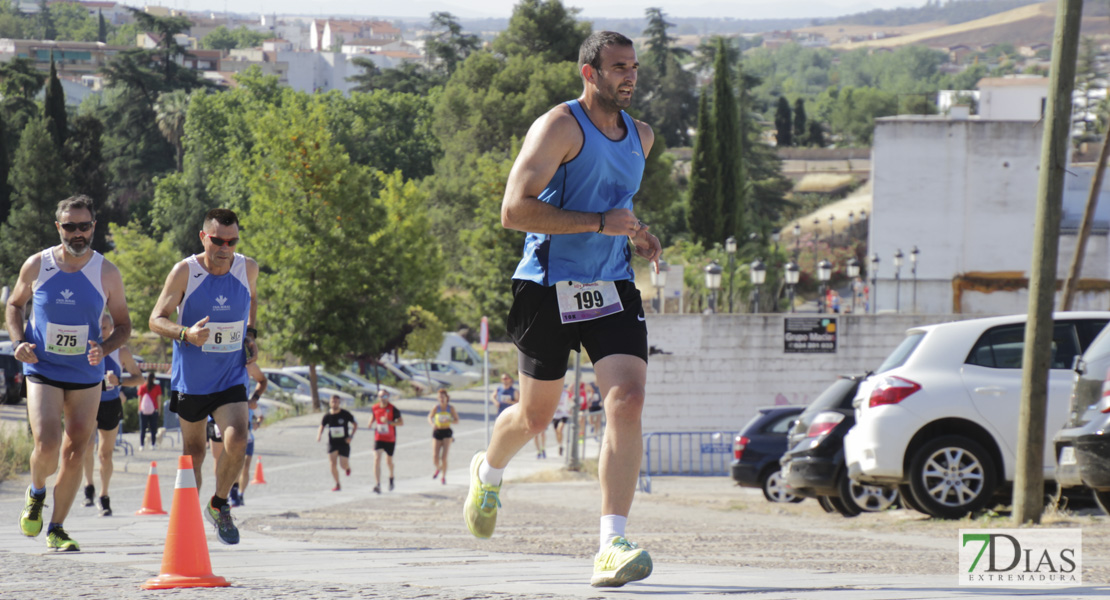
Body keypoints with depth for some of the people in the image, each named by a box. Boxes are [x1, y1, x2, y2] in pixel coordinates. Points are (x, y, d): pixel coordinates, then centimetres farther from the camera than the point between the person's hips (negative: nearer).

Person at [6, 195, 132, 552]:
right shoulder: (37, 266, -6)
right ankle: (36, 493, 16)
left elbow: (123, 325, 3)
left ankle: (56, 529, 19)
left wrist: (104, 349, -18)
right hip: (42, 371, -1)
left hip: (86, 375, 1)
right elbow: (14, 305, 11)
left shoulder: (107, 274, -6)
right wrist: (18, 342, -6)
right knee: (47, 445, -17)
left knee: (75, 454, 3)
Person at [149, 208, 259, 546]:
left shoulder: (248, 269, -4)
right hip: (191, 379, -1)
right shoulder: (185, 272, -14)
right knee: (193, 451, 11)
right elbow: (157, 319, -11)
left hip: (231, 378, 1)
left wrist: (251, 334, 7)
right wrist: (185, 334, -30)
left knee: (237, 442, -19)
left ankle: (219, 505, 5)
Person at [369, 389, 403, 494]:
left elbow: (401, 422, -11)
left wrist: (389, 422, -26)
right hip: (378, 439, 1)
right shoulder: (375, 408, -1)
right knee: (377, 460, -16)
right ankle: (377, 485, -21)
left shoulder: (393, 409, -11)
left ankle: (391, 477, 47)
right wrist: (372, 423, -3)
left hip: (390, 440, -1)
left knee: (389, 461, 14)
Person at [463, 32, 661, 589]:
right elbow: (514, 210, -21)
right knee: (536, 415, 10)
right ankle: (488, 472, 46)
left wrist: (635, 233, 11)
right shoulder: (559, 127, -12)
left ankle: (611, 546, -19)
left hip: (612, 289, 5)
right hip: (549, 288, -5)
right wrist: (601, 222, -23)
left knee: (627, 402, -17)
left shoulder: (640, 136, 12)